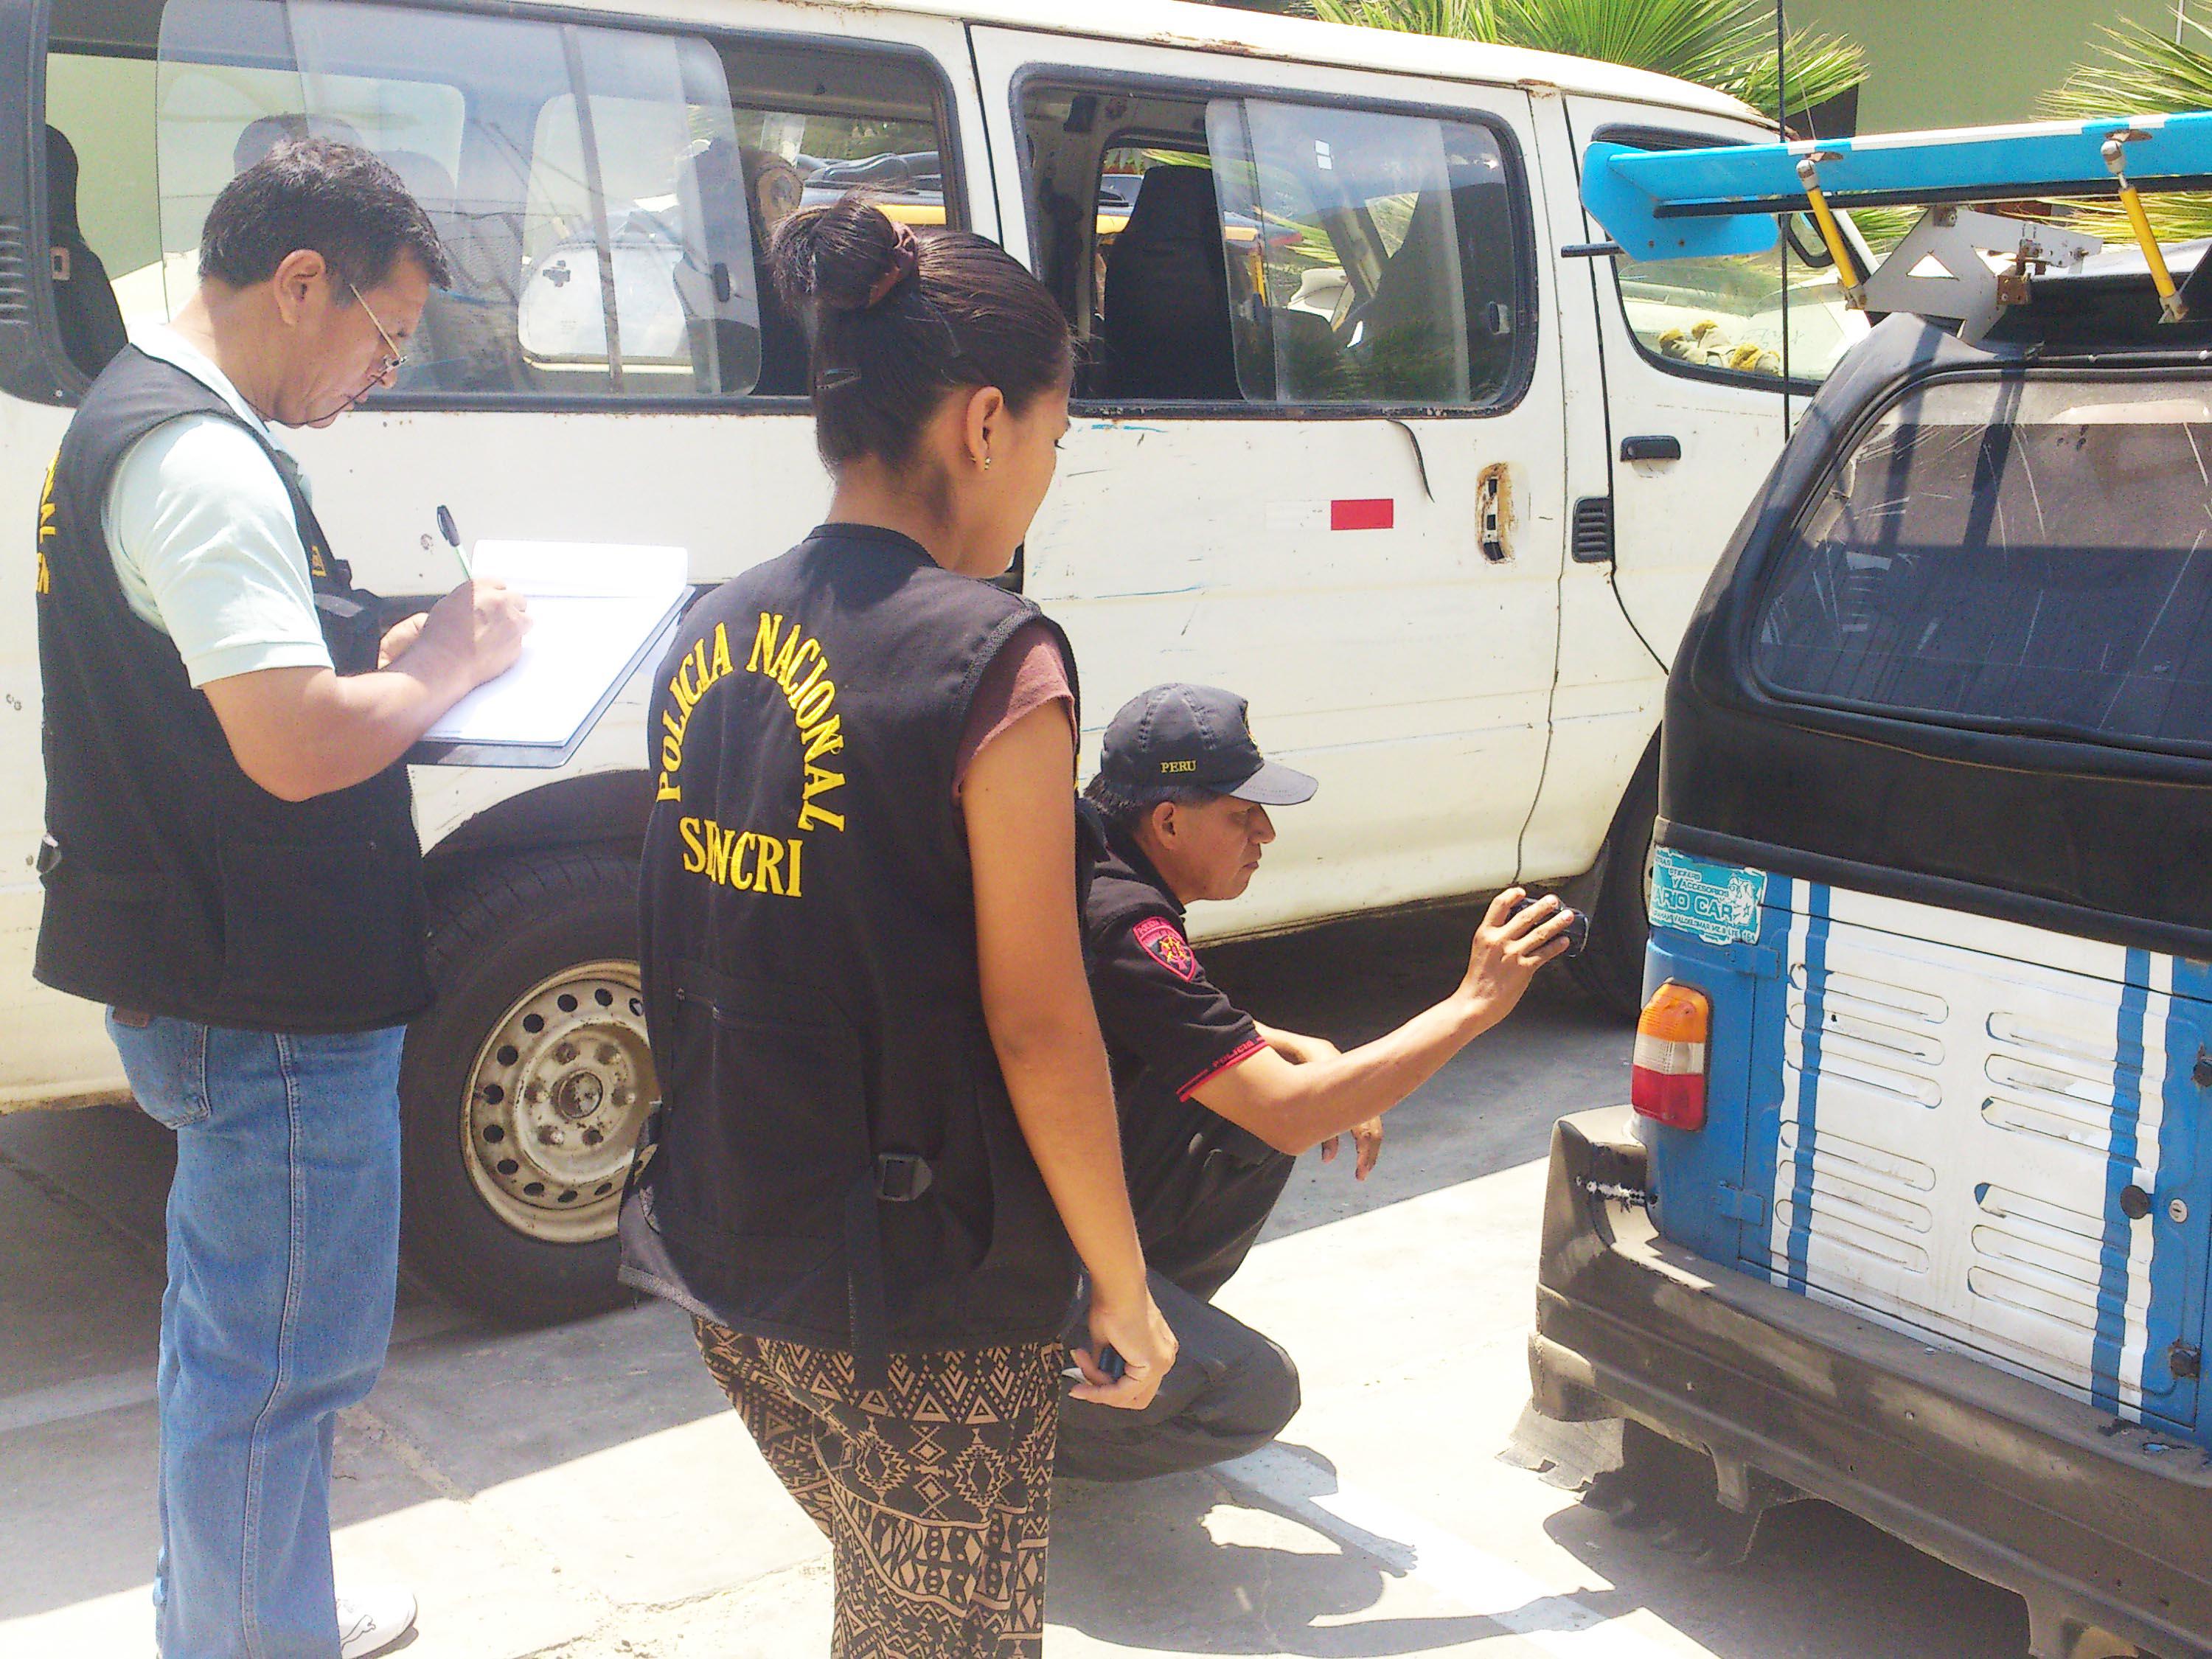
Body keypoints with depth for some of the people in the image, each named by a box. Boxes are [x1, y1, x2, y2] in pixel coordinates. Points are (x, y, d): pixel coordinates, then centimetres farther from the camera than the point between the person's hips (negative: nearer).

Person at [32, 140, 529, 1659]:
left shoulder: (138, 419, 13)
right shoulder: (203, 457, -22)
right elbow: (297, 750, -29)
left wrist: (395, 655, 8)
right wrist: (446, 666, -12)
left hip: (213, 987, 11)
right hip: (275, 1013, -11)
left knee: (233, 1334, 25)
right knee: (284, 1362, 2)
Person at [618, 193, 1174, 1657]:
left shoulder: (717, 636, 3)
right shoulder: (988, 658, -19)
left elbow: (709, 968, 9)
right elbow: (1036, 1022, -18)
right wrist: (1126, 1295, -7)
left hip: (728, 1268, 7)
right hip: (926, 1314, -7)